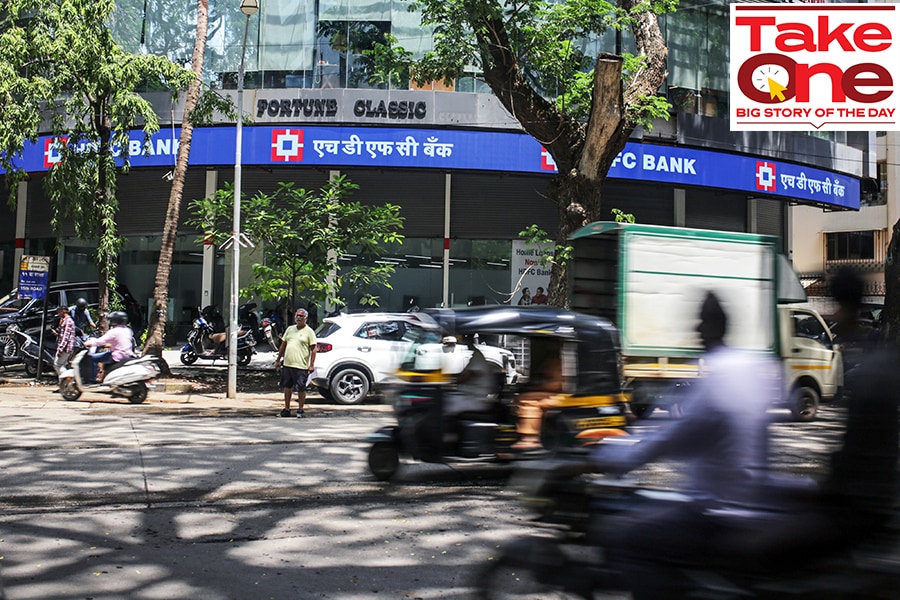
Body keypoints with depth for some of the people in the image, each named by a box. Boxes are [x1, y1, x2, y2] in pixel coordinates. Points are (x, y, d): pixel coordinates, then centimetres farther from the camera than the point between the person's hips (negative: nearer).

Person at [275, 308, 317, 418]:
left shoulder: (309, 331, -3)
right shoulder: (290, 329, 14)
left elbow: (313, 349, -6)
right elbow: (283, 345, 19)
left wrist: (312, 364, -12)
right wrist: (278, 360, 17)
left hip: (301, 366, -6)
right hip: (287, 364, 6)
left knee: (301, 389, 0)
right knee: (287, 387, 12)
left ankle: (300, 411, 11)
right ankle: (286, 410, 22)